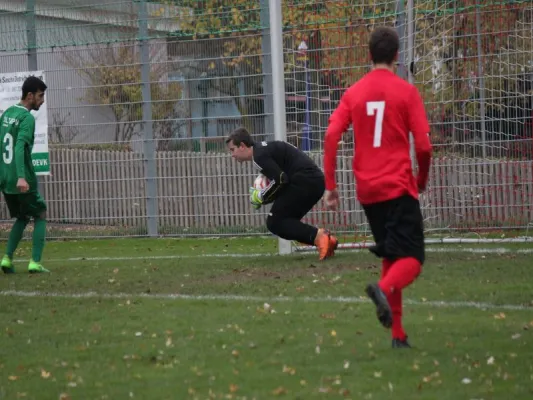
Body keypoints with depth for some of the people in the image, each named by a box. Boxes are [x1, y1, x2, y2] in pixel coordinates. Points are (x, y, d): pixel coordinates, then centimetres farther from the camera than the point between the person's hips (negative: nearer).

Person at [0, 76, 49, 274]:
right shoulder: (27, 118, -13)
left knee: (22, 218, 21)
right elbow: (20, 147, -25)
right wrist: (21, 177, -34)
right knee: (40, 216, 7)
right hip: (22, 182, -7)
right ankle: (35, 262, -5)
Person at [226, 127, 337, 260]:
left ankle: (318, 235, -21)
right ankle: (326, 241, 3)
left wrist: (261, 197, -4)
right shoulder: (264, 148, 23)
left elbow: (280, 180, -17)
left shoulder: (259, 155, -8)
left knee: (275, 223, -6)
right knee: (286, 221, 16)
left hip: (304, 181, -10)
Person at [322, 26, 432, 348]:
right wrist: (422, 180, 10)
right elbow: (423, 145, -8)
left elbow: (331, 136, -4)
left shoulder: (354, 93, 6)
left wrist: (330, 186, 0)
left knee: (391, 256, 17)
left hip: (368, 190, 5)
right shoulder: (406, 92, -4)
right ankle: (384, 289, -37)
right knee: (412, 258, -4)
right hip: (399, 187, -5)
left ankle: (398, 334, 15)